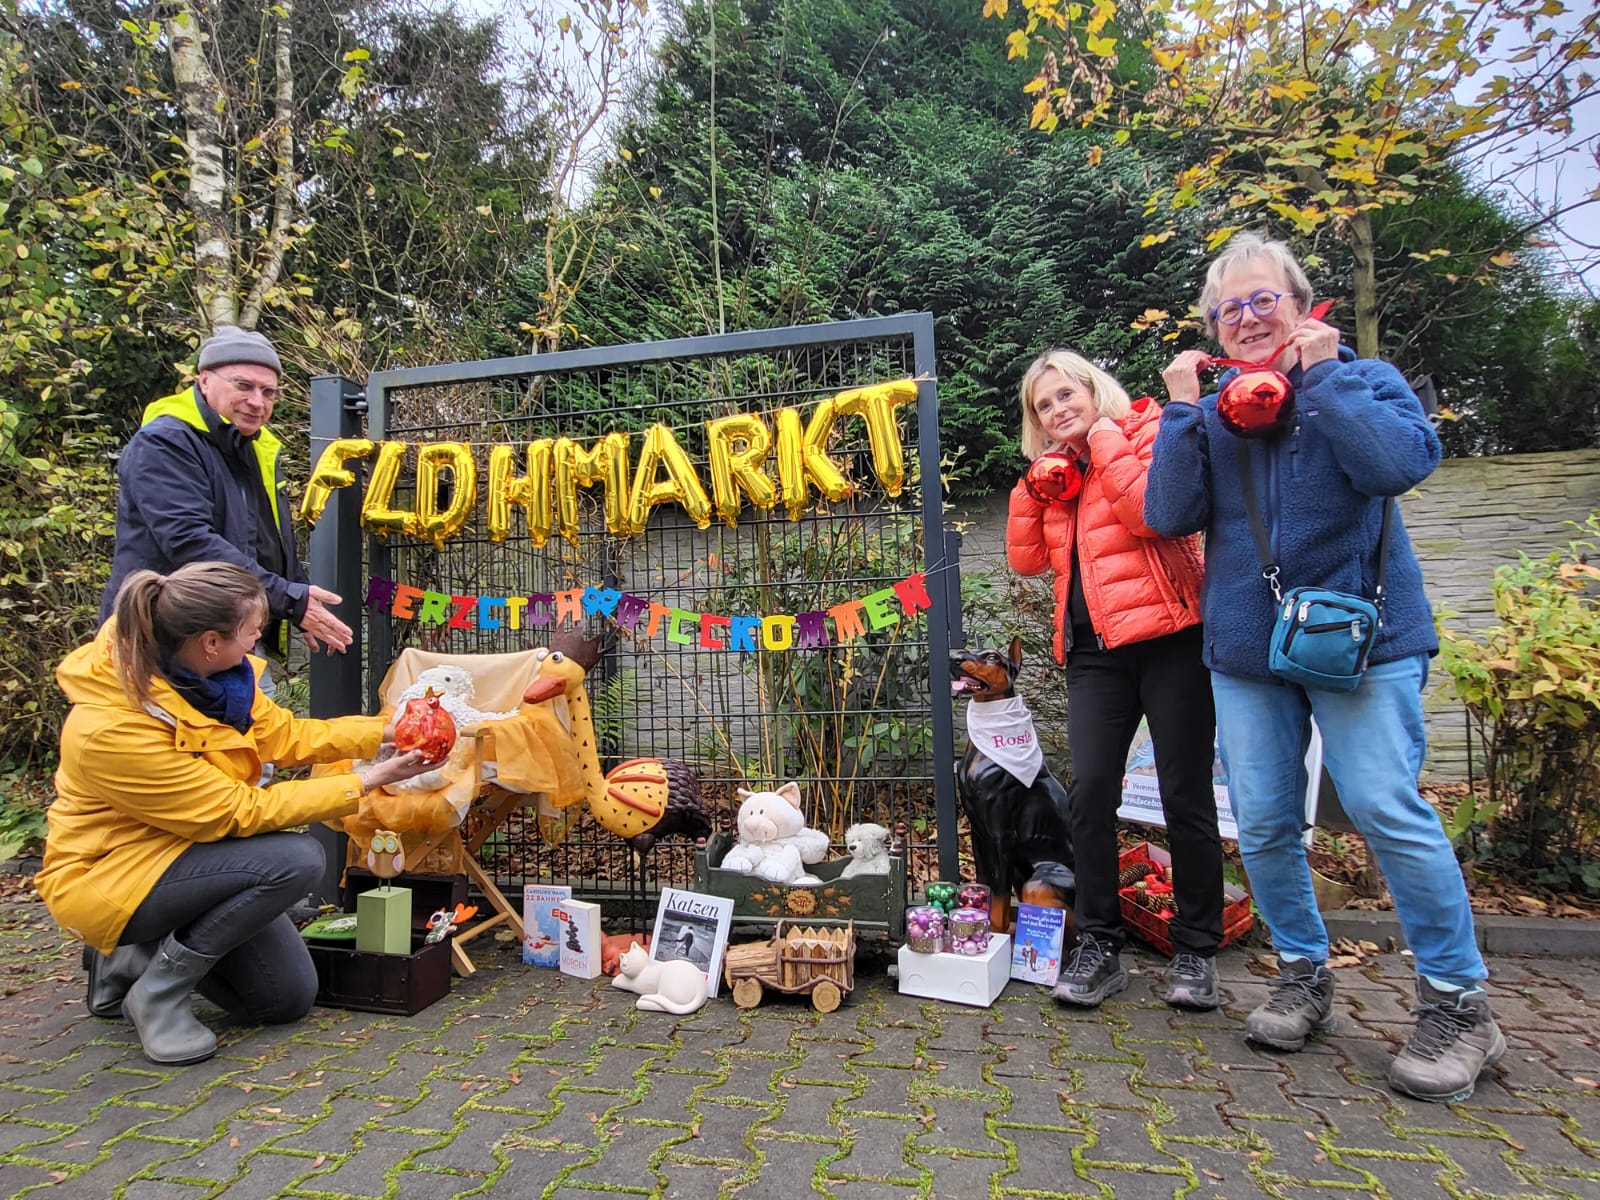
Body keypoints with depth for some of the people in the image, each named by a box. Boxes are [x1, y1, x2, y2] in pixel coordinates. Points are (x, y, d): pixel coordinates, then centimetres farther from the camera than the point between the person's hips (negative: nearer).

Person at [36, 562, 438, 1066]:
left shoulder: (206, 675, -11)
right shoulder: (113, 728, -32)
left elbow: (284, 735, -2)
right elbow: (239, 812, -27)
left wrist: (385, 731, -13)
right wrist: (364, 782, -26)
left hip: (177, 851, 7)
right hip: (109, 874, -7)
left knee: (290, 997, 3)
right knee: (296, 859, -31)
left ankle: (136, 955, 18)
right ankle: (157, 992, -10)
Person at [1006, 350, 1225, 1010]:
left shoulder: (1145, 431, 0)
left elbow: (1152, 515, -18)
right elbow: (1027, 559, 12)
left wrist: (1104, 439, -10)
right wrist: (1035, 480, 6)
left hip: (1166, 637, -5)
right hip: (1093, 651, 5)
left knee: (1186, 798, 2)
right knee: (1089, 795, -2)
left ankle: (1195, 953, 17)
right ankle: (1099, 946, 11)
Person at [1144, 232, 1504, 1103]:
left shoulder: (1364, 379, 5)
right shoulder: (1208, 416, 12)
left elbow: (1402, 464, -16)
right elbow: (1169, 516, -2)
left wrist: (1322, 375, -10)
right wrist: (1182, 407, -5)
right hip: (1246, 647, 3)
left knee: (1388, 810, -10)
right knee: (1263, 824, 5)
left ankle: (1458, 1001, 11)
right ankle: (1302, 974, 26)